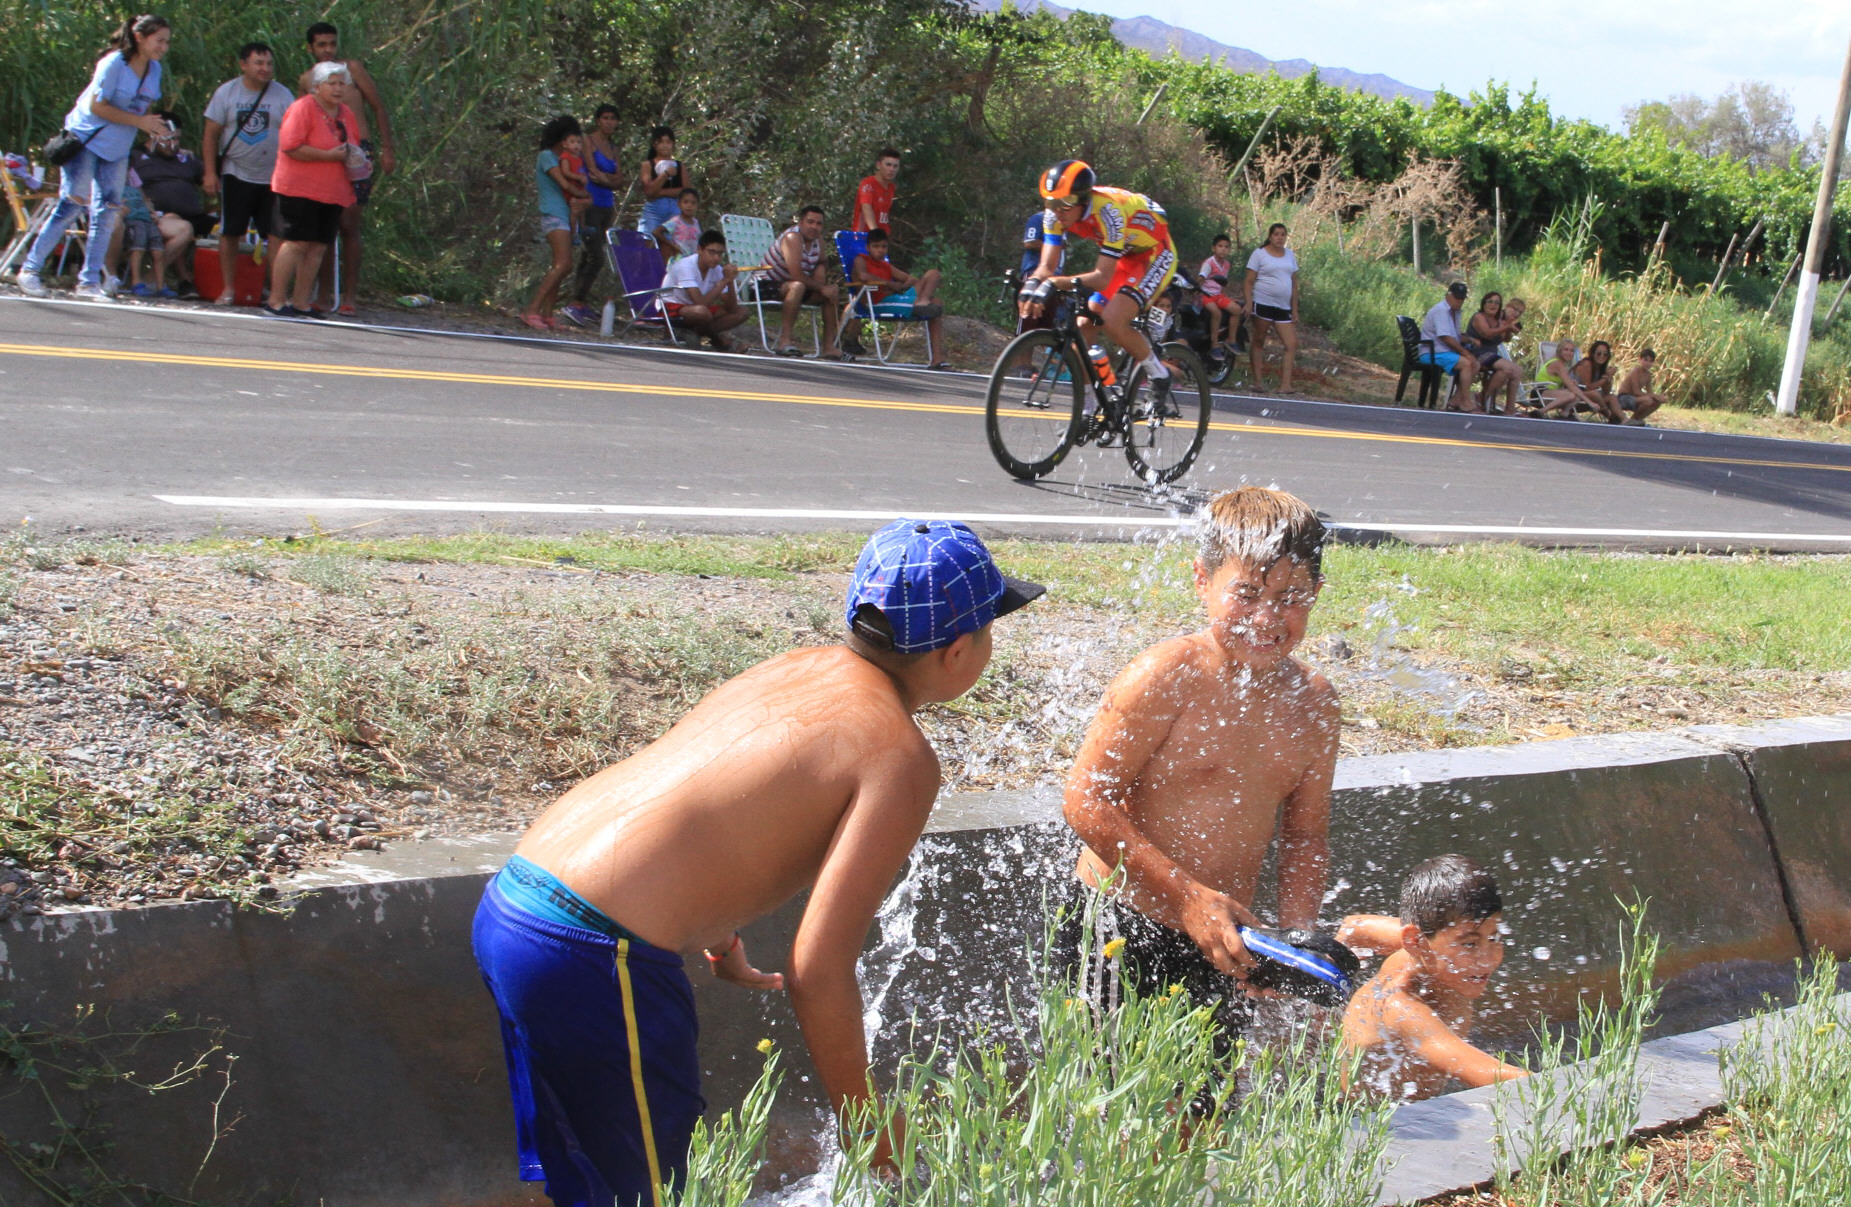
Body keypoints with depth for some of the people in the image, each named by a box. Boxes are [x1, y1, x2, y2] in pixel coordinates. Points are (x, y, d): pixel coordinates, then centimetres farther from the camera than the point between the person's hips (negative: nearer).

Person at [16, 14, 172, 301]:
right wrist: (139, 121, -22)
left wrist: (153, 126, -5)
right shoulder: (114, 63, -17)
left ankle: (90, 282, 8)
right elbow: (97, 106, -20)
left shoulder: (154, 69, 5)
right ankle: (30, 269, -2)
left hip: (117, 150, 7)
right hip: (86, 139, -7)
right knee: (73, 204, -11)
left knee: (106, 213, 3)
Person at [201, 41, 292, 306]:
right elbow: (211, 134, 3)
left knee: (275, 234, -5)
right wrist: (210, 172, -3)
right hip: (235, 173, 0)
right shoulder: (227, 92, 2)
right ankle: (228, 289, 12)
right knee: (229, 232, 2)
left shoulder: (283, 95, 1)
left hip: (273, 177, 0)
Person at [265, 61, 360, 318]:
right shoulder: (303, 108, -7)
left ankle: (300, 302, 9)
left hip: (333, 194, 7)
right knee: (296, 243, -11)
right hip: (299, 189, -7)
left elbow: (351, 150, 30)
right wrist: (329, 155, -18)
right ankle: (276, 301, -7)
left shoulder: (346, 115, 17)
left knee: (318, 247, 3)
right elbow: (290, 146, -17)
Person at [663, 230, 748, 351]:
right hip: (671, 309, -8)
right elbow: (700, 302, -36)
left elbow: (731, 309, -6)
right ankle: (718, 341, -7)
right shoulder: (685, 266, -24)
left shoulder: (717, 270, -4)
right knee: (701, 311, -40)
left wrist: (730, 282, -22)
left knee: (741, 312, -4)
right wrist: (724, 281, -30)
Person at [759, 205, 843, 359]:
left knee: (833, 292, 0)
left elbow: (820, 262, 21)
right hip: (768, 287, -9)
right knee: (797, 286, -39)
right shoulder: (792, 238, -23)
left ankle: (829, 347, -3)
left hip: (793, 285, 9)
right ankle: (784, 342, -42)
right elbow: (796, 274, -30)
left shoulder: (818, 238, 4)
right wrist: (821, 288, -23)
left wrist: (820, 275, -3)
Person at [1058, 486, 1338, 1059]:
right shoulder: (1168, 676, -17)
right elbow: (1087, 801, -18)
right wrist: (1189, 896, -20)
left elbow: (1304, 836, 12)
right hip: (1119, 931, -6)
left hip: (1219, 940, 6)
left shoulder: (1313, 701, 2)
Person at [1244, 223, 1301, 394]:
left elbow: (1294, 283, 18)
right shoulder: (1259, 254, 0)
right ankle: (1258, 381, 5)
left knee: (1292, 345, -5)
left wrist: (1294, 309, 13)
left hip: (1283, 307, 5)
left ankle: (1285, 385, -8)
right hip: (1263, 303, -5)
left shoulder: (1290, 255, 15)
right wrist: (1249, 304, -14)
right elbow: (1249, 281, -3)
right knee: (1259, 341, 0)